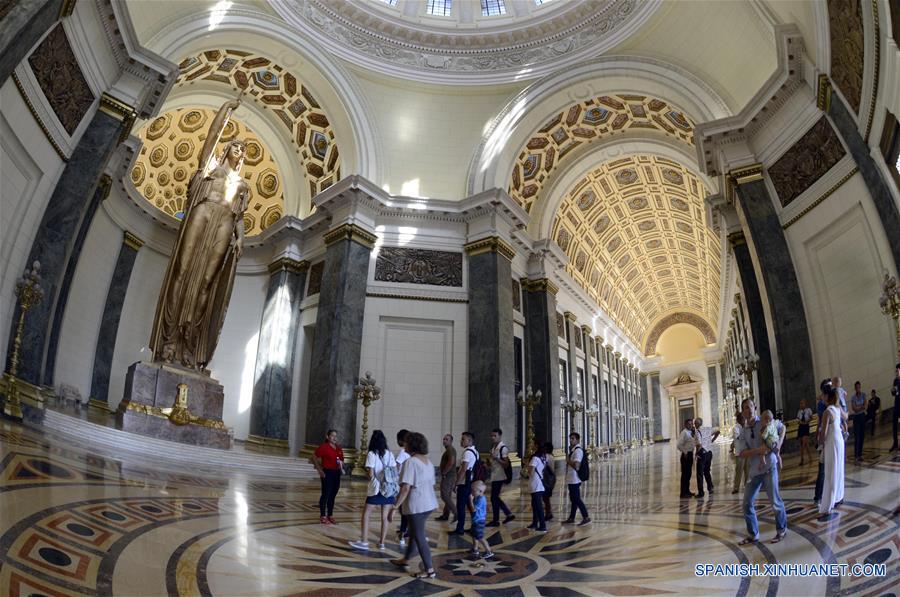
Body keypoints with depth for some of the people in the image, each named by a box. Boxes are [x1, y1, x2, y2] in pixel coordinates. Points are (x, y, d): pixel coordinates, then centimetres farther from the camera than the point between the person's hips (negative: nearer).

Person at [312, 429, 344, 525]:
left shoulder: (339, 448, 11)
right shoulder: (323, 447, -8)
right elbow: (314, 457, -8)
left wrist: (341, 465, 0)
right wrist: (319, 470, -12)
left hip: (336, 473, 6)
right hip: (327, 473, -6)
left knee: (333, 495, 11)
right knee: (325, 494, -1)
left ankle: (330, 516, 20)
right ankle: (323, 516, 8)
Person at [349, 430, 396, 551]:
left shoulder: (371, 454, -7)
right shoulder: (389, 454, 6)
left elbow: (370, 474, -13)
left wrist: (366, 473, 10)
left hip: (376, 489, -4)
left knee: (366, 514, 7)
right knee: (385, 517, 9)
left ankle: (364, 542, 7)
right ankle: (382, 543, 15)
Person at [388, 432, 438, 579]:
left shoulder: (411, 462, -18)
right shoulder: (428, 461, 8)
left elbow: (406, 487, -24)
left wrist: (395, 507, -21)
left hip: (417, 504, -9)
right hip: (429, 503, 9)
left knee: (419, 536, 3)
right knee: (415, 532, 23)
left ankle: (429, 570, 9)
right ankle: (406, 559, 39)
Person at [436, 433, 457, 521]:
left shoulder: (450, 449, -14)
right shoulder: (449, 450, 18)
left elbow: (451, 462, -27)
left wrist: (444, 472, -18)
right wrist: (444, 472, 15)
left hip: (448, 477, -10)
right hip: (449, 476, 10)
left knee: (445, 496, -11)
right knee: (448, 496, 13)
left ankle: (456, 513, -11)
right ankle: (445, 515, 19)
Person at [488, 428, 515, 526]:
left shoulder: (503, 448, -13)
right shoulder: (493, 448, 14)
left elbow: (506, 464, -17)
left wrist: (496, 458, -26)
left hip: (499, 477, -9)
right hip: (494, 477, 9)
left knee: (494, 498, -4)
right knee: (495, 498, 13)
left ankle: (496, 520, 6)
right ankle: (509, 514, 22)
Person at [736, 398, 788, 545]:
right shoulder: (743, 432, 4)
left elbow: (782, 427, 15)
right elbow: (742, 453, -5)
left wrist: (779, 443, 0)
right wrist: (759, 450, -21)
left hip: (769, 467, -4)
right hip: (754, 470, 4)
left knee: (775, 501, 0)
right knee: (747, 503, 5)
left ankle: (781, 529, 26)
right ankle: (753, 535, 20)